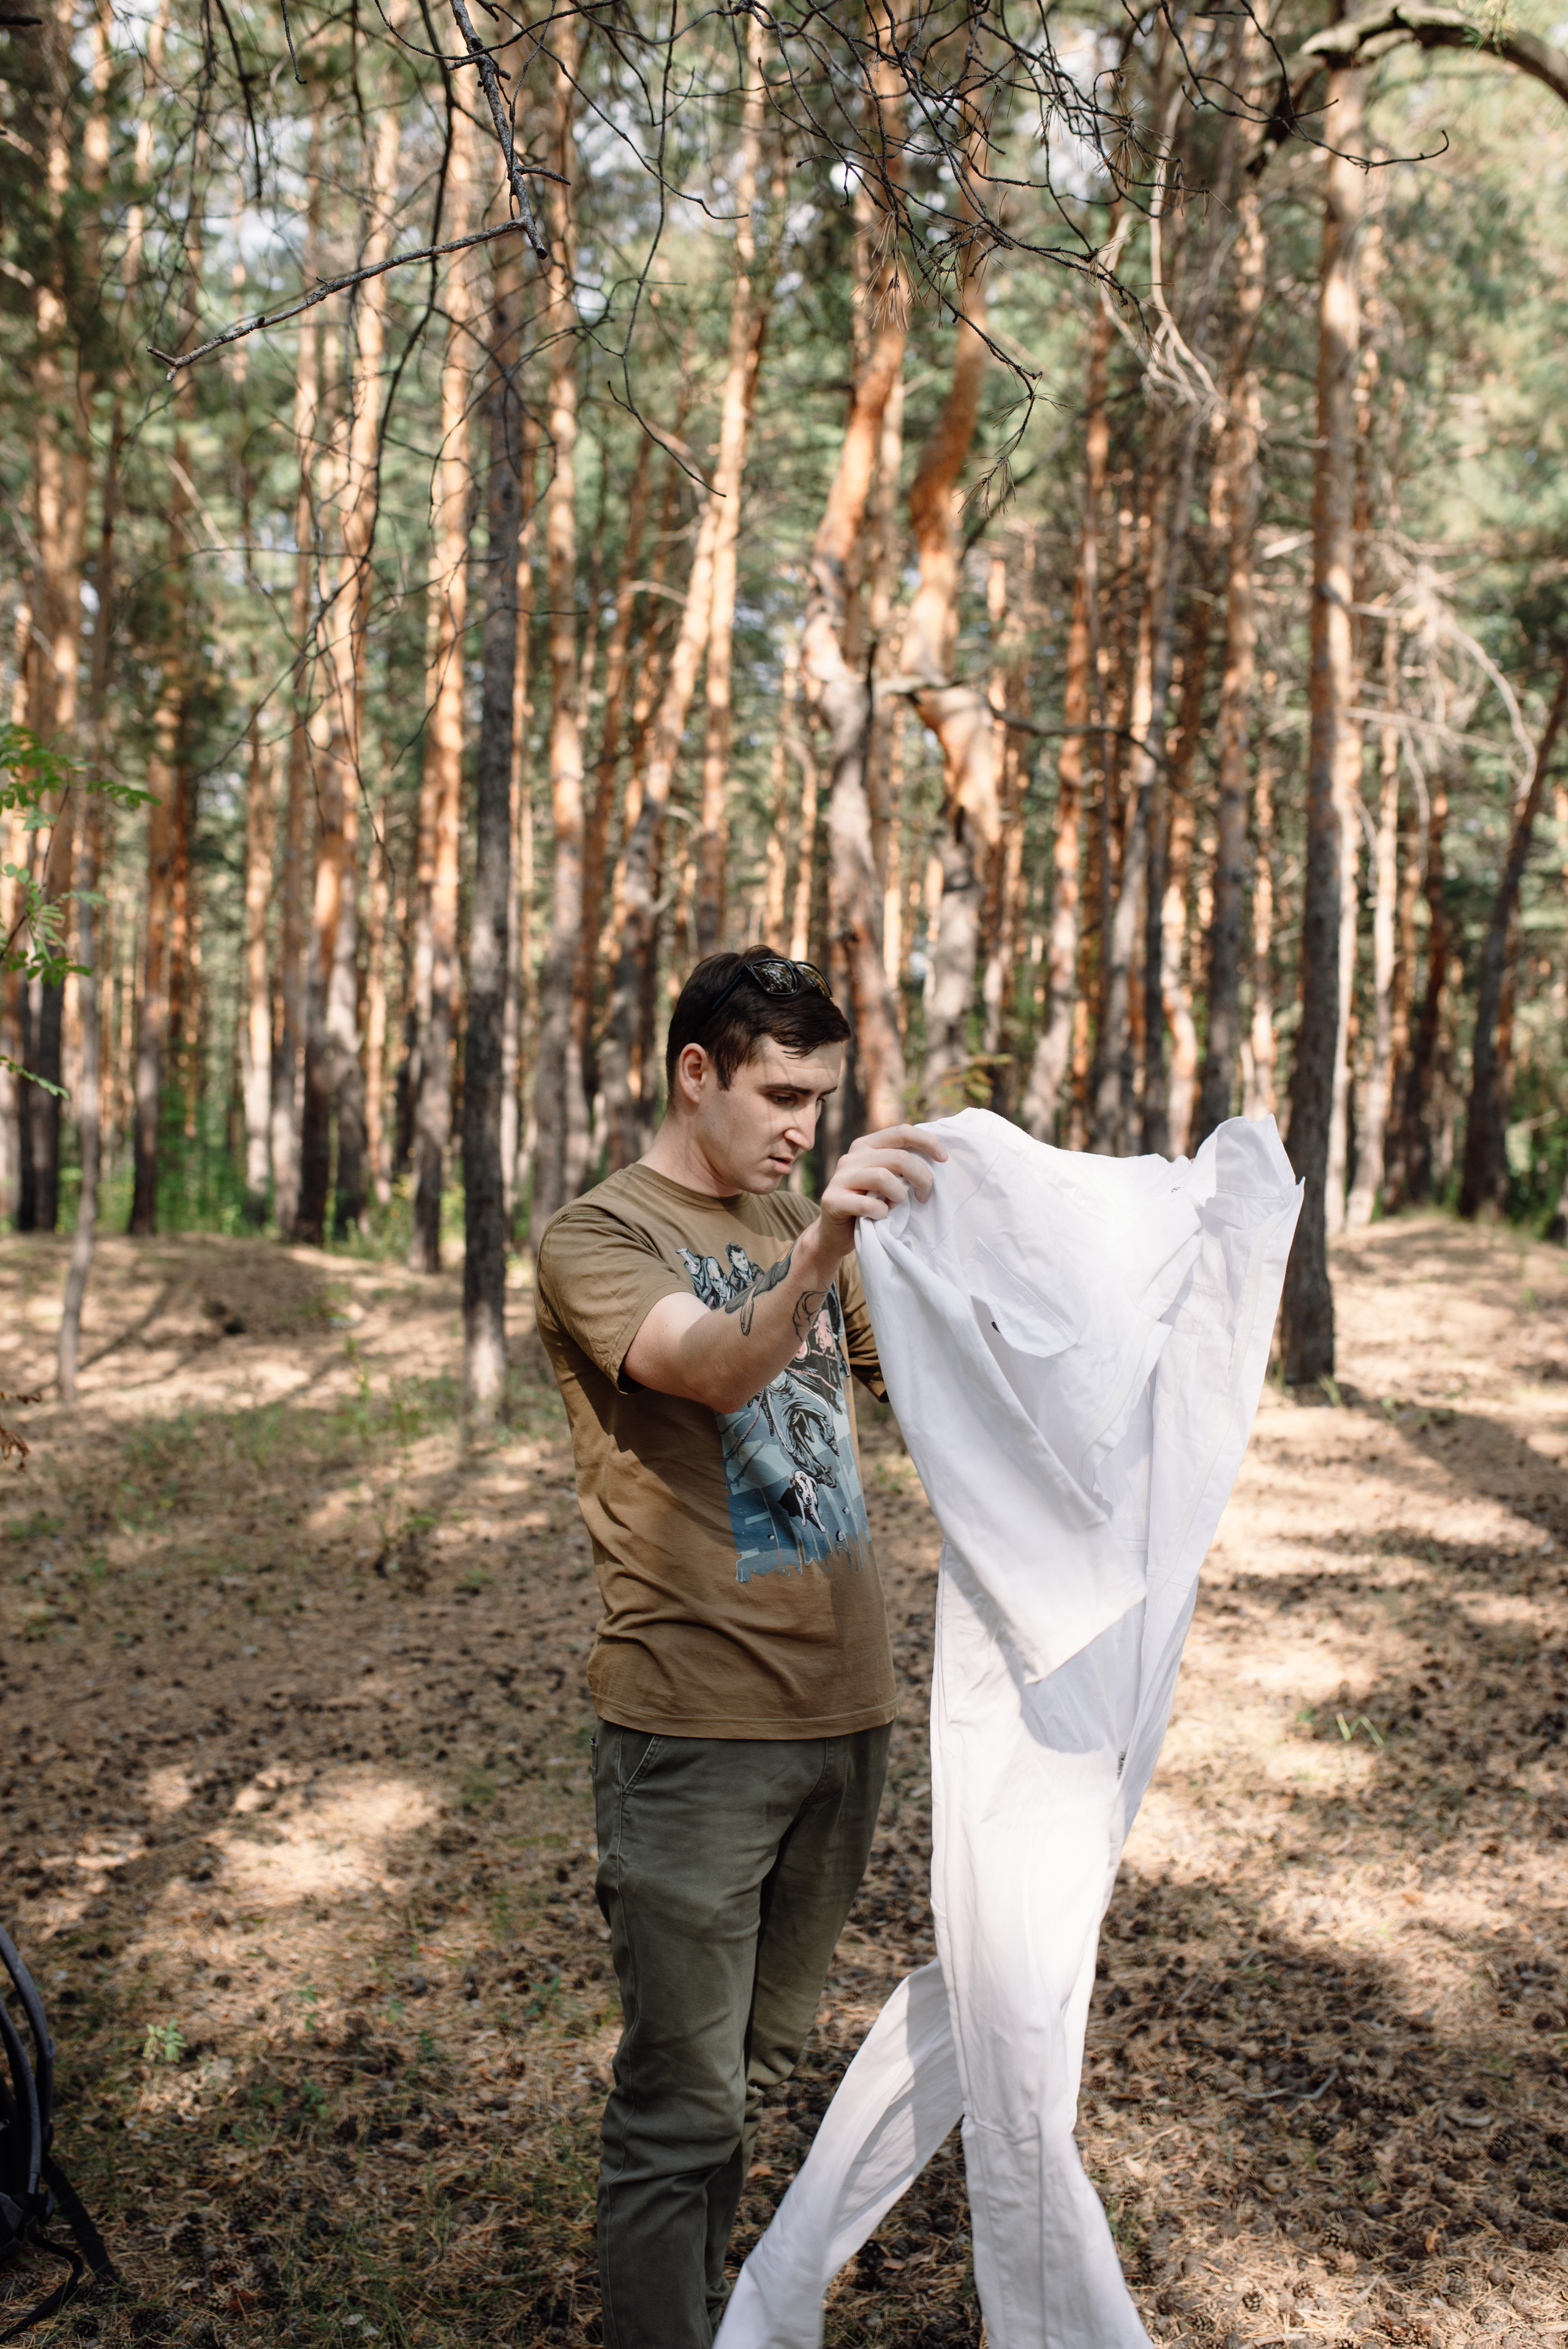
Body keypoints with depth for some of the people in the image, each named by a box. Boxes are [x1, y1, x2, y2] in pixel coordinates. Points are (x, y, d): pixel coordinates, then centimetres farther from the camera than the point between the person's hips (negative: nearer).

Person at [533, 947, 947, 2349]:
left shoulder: (805, 1228, 13)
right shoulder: (598, 1239, -9)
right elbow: (714, 1366, -29)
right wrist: (816, 1255, -49)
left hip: (845, 1709, 7)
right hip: (696, 1732, -7)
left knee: (761, 2068, 19)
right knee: (685, 2101, -1)